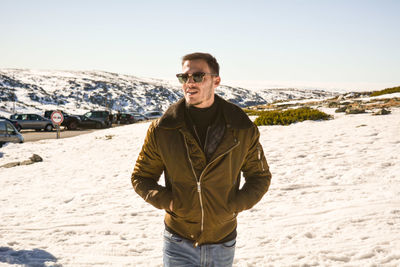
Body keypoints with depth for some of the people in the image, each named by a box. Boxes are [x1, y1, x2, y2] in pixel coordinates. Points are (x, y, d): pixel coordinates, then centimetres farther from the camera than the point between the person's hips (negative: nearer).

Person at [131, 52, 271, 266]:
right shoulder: (162, 130, -9)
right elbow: (141, 177, 3)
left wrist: (236, 205, -9)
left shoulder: (243, 130, -7)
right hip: (179, 246, -1)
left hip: (222, 245, 2)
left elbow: (260, 176, 6)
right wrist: (167, 201, -13)